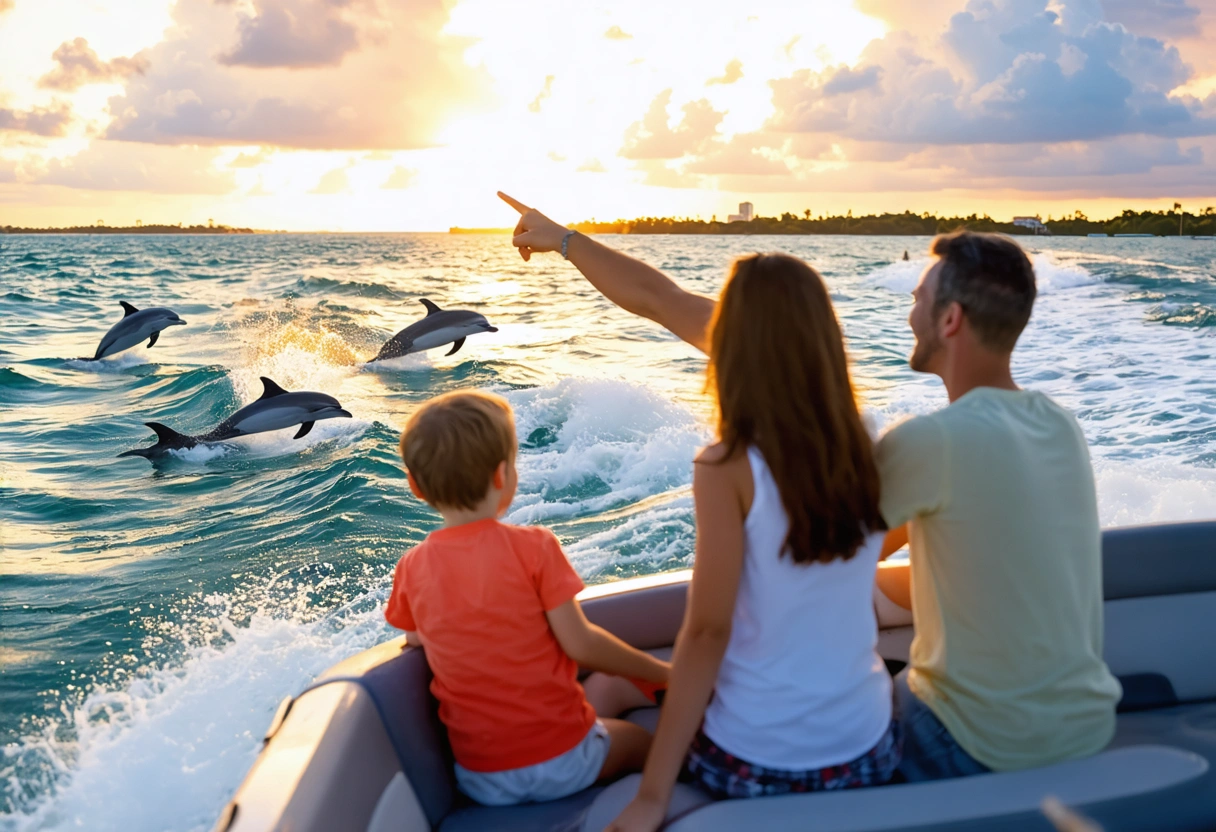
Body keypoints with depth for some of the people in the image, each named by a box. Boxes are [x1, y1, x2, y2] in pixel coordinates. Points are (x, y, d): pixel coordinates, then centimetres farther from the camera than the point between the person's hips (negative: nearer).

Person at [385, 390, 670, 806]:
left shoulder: (411, 568, -5)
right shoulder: (533, 546, -16)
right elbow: (579, 644, -14)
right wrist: (660, 672, -1)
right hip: (560, 762, -4)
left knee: (604, 687, 26)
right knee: (642, 741, 25)